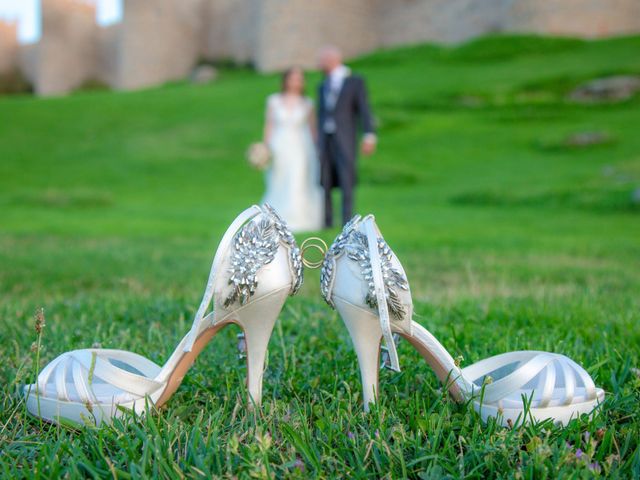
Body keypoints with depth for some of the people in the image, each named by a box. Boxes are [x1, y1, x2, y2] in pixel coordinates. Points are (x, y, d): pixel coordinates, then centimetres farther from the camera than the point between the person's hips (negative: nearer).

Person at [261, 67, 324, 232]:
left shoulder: (307, 103, 2)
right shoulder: (273, 101, 1)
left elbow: (313, 129, 6)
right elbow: (268, 126, 4)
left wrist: (317, 151, 4)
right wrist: (266, 148, -3)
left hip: (301, 149, 0)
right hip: (279, 150, 0)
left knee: (299, 186, -7)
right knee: (279, 187, 6)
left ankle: (299, 220, 4)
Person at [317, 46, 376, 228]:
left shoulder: (356, 82, 4)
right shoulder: (323, 87, 18)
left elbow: (364, 110, -4)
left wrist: (369, 135, -15)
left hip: (345, 141, -4)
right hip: (325, 141, 4)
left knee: (346, 182, -9)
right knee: (324, 182, -1)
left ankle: (347, 222, -6)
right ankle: (326, 221, 6)